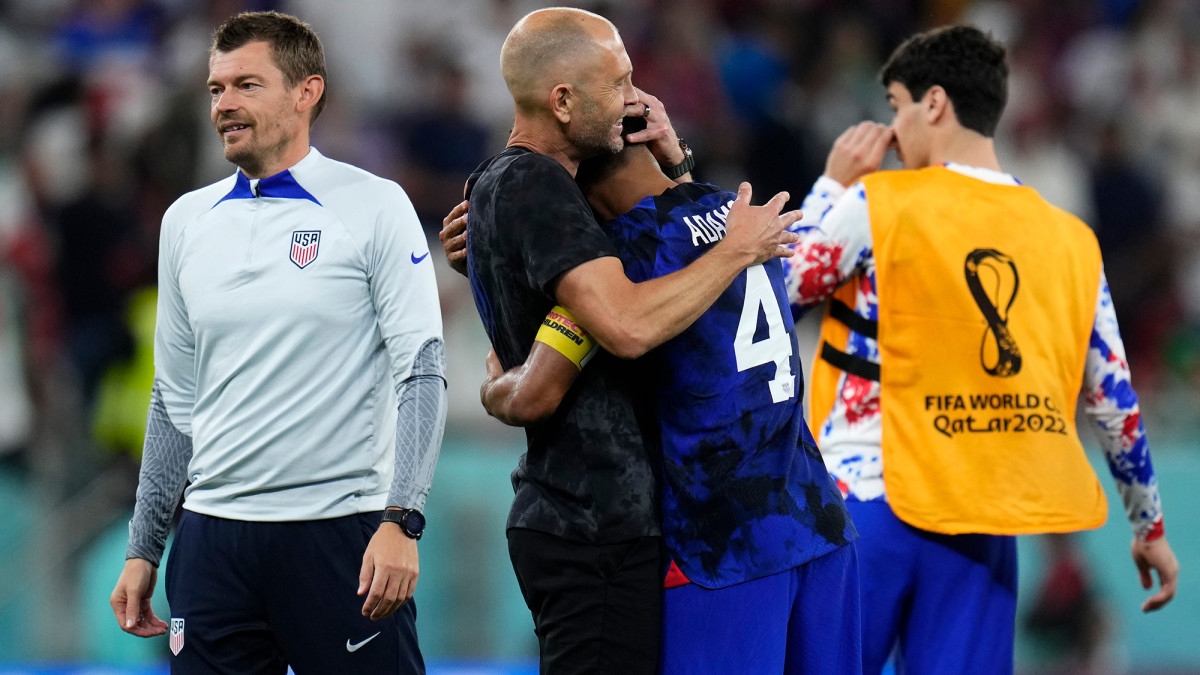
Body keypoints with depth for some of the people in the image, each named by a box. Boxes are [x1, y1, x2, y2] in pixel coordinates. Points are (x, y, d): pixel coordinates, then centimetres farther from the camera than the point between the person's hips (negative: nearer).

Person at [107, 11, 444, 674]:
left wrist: (400, 521, -17)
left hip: (340, 530, -4)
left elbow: (422, 372, -6)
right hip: (213, 539, 4)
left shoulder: (374, 208, -2)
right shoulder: (187, 220, 12)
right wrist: (142, 550, 15)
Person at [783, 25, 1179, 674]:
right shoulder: (1072, 241, 9)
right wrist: (1149, 527, 22)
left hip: (866, 501, -4)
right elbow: (1115, 401, 13)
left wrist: (831, 187, 17)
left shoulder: (875, 203, -5)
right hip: (982, 522, 4)